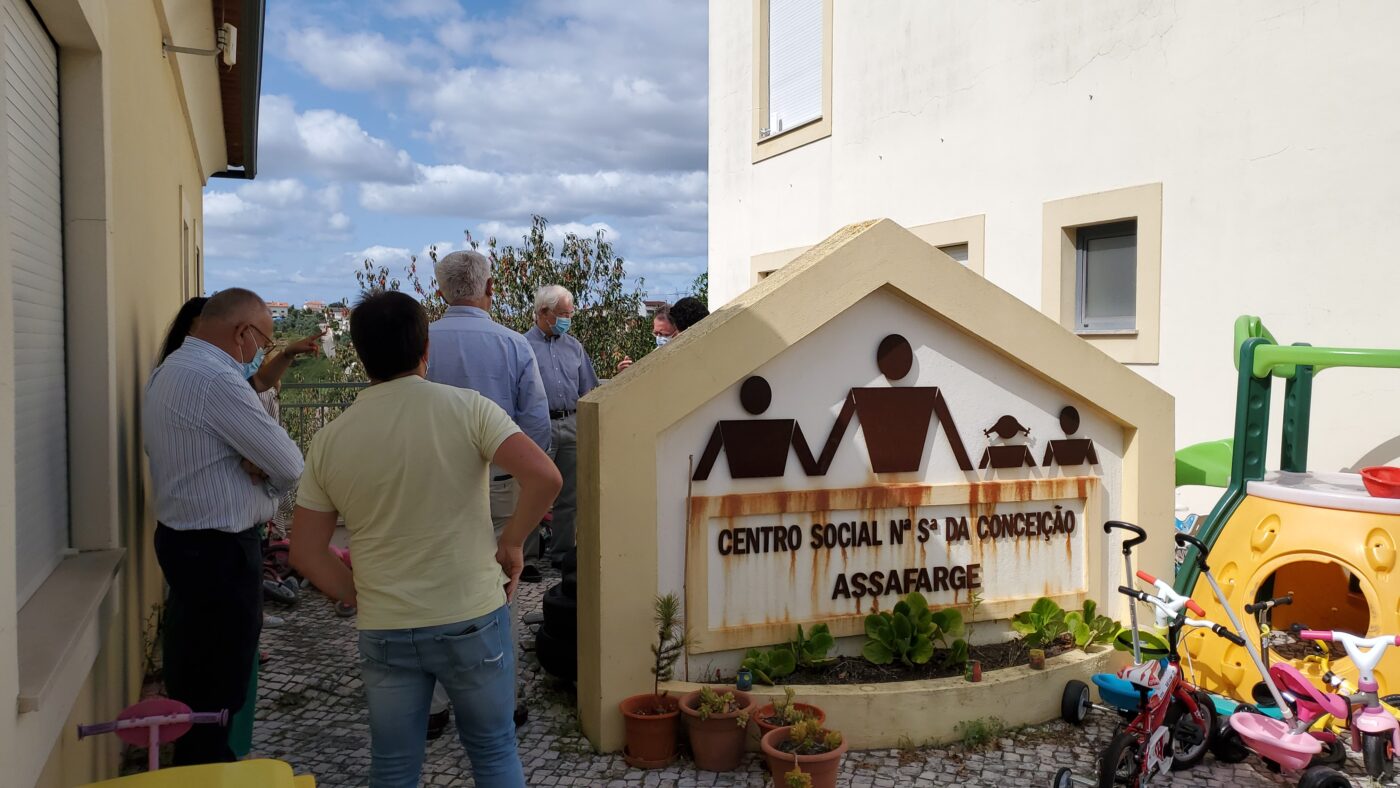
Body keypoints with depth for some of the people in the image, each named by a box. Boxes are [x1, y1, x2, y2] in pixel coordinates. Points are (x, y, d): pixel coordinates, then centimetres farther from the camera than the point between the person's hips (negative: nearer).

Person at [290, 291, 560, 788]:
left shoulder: (330, 440, -2)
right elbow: (544, 476, -21)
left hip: (384, 631, 2)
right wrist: (512, 543, -7)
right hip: (473, 620, -2)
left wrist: (363, 598, 10)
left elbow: (306, 553, 1)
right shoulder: (466, 408, -11)